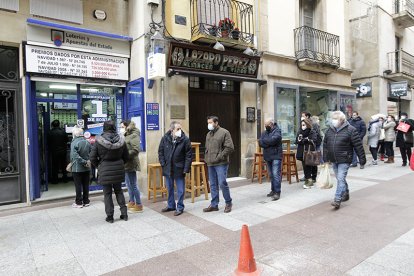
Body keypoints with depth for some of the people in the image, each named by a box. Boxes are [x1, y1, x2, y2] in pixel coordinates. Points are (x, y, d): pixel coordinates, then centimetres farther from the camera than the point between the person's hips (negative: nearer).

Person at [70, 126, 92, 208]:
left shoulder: (74, 143, -14)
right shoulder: (87, 142, 1)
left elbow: (75, 156, -23)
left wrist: (84, 162, -17)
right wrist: (87, 162, 2)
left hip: (77, 168, -4)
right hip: (87, 168, 5)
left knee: (78, 186, 5)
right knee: (86, 185, 12)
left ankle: (79, 202, 13)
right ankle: (86, 201, 19)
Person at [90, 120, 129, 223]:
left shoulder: (99, 140, -11)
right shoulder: (121, 140, -4)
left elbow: (93, 158, -7)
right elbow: (126, 157, 3)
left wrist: (99, 166, 10)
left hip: (105, 171, -3)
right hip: (118, 170, 3)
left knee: (107, 193, 8)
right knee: (119, 191, 18)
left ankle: (110, 216, 15)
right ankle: (124, 213, 19)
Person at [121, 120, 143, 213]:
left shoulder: (134, 136, -13)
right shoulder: (126, 136, 14)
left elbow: (136, 150, -21)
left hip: (131, 164, -9)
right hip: (126, 164, 9)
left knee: (133, 185, -3)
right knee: (129, 184, 17)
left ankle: (139, 205, 7)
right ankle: (132, 202, 30)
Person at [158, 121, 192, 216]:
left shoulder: (185, 140, -11)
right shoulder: (165, 139, -2)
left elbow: (189, 155, -9)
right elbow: (160, 152, 6)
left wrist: (186, 168, -13)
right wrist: (163, 164, -2)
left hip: (179, 169, -3)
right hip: (167, 168, 3)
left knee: (180, 190, 5)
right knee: (169, 189, 17)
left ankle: (180, 207, 20)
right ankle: (171, 205, 34)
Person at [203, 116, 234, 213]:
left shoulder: (224, 132, -7)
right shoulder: (208, 134, 16)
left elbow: (230, 147, -13)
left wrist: (220, 157, -15)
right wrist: (207, 158, 11)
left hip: (221, 163, -7)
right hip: (210, 164, 7)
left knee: (222, 183, -6)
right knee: (213, 185, 11)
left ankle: (228, 203, 14)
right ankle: (214, 205, 21)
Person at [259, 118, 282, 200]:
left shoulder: (277, 131, -5)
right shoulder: (264, 132, 14)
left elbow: (273, 140, -21)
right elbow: (260, 143, 1)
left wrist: (264, 140, -5)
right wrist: (269, 143, -15)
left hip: (276, 156, -6)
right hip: (268, 156, 6)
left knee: (276, 174, -10)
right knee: (271, 175, 12)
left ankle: (277, 192, -7)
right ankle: (273, 190, 23)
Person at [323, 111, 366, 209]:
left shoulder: (350, 130, -8)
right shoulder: (329, 130, 8)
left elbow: (358, 145, -8)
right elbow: (325, 145, 13)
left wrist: (362, 158, -8)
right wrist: (326, 158, 12)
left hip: (344, 160, -6)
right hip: (334, 160, 6)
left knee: (341, 179, -11)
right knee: (340, 179, 18)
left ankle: (337, 200, -12)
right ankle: (345, 194, 37)